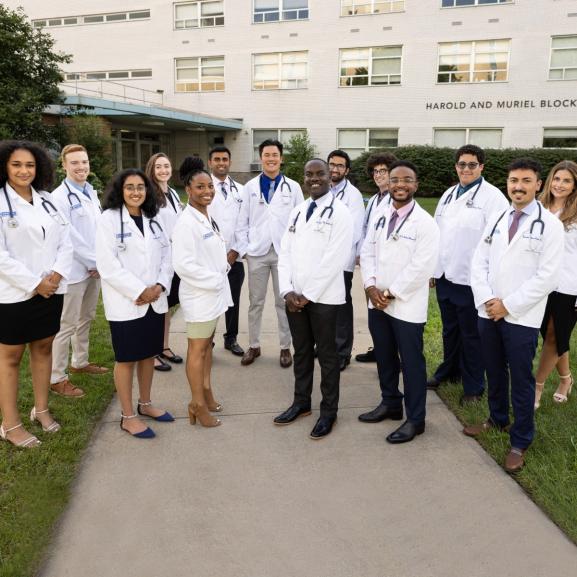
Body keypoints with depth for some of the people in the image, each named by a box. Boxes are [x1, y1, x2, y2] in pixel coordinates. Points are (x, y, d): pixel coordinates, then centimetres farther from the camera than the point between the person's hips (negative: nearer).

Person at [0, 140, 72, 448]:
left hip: (51, 290, 5)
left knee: (43, 348, 15)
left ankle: (41, 409, 30)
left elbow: (65, 242, 6)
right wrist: (34, 283, -16)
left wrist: (57, 274, -10)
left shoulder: (47, 201, 9)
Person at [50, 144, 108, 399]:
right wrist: (92, 263, -11)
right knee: (67, 325, -2)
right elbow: (68, 237, -17)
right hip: (74, 270, -7)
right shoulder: (59, 196, -13)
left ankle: (80, 362, 34)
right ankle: (56, 378, 7)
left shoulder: (91, 193, 11)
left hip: (95, 268, 8)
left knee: (86, 319, 18)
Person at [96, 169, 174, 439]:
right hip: (125, 302, -5)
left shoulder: (153, 220, 11)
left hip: (155, 301, 6)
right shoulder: (109, 219, -7)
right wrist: (139, 291, -17)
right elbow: (107, 264, -15)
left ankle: (145, 404, 32)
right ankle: (128, 416, 16)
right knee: (126, 358, 4)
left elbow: (166, 255, 9)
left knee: (149, 354, 15)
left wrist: (160, 286, -8)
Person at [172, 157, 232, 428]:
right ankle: (198, 404, 18)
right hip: (199, 294, -8)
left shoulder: (208, 217, 7)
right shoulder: (186, 223, -20)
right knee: (198, 349, 4)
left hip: (214, 292, 8)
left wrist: (223, 270, 1)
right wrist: (215, 280, -18)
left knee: (208, 344, 19)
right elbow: (183, 264, -26)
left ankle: (206, 391, 34)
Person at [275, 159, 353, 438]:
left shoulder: (340, 212, -8)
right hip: (294, 295, 6)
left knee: (327, 355, 6)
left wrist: (308, 295, -15)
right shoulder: (297, 212, 12)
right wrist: (287, 290, -5)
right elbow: (285, 253, 8)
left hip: (323, 297, -5)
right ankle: (301, 402, 32)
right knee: (301, 352, 16)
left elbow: (335, 259, -15)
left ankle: (329, 411, 20)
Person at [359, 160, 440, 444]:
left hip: (406, 306, -6)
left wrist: (391, 293, -15)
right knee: (384, 357, 18)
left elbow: (421, 267, -17)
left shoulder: (425, 222, -11)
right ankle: (390, 403, 37)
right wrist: (371, 286, -7)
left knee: (411, 362, 4)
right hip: (376, 302, 6)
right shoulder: (380, 216, 10)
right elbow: (367, 252, 8)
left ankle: (415, 419, 18)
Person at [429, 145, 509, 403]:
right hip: (445, 275, 6)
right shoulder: (448, 194, 11)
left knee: (471, 335, 6)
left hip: (470, 280, -6)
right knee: (449, 329, 20)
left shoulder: (492, 196, -10)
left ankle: (473, 386, 21)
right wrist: (433, 269, 11)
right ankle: (449, 370, 39)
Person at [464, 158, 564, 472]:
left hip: (521, 317, -5)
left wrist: (508, 305, -14)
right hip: (488, 313, 5)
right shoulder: (496, 220, 9)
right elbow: (479, 263, 6)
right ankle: (497, 418, 40)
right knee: (494, 372, 18)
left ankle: (520, 442, 20)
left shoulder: (550, 225, -7)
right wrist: (487, 300, -9)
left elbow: (547, 276, -13)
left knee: (521, 380, 4)